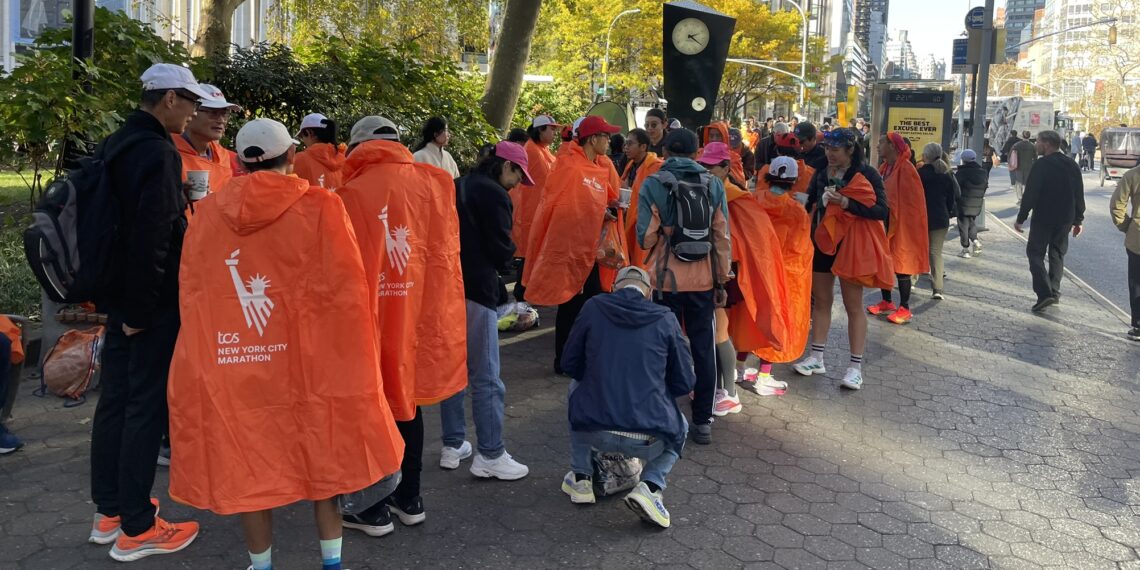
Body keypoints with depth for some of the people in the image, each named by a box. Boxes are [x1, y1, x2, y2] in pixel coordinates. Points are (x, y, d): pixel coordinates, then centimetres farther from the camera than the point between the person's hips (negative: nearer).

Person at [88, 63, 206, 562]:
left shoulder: (115, 146, 12)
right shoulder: (159, 153, -18)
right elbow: (152, 238, -24)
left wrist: (124, 302, 21)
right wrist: (140, 310, -19)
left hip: (119, 295, 9)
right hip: (150, 301, -9)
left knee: (115, 399, 15)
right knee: (146, 406, -1)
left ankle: (109, 511, 28)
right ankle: (135, 529, 9)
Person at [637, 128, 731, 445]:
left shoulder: (653, 184, -5)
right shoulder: (713, 184, 0)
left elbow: (646, 238, -8)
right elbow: (722, 236, 1)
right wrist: (722, 280, 9)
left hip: (666, 279, -2)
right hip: (703, 279, 2)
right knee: (703, 348, 10)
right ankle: (703, 421, 17)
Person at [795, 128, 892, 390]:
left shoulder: (866, 174, -9)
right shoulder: (822, 173, 7)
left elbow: (882, 211, -17)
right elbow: (811, 204, 19)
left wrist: (847, 204, -27)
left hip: (851, 245, -6)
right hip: (822, 242, 6)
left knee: (854, 306, 0)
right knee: (821, 301, 12)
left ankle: (856, 366, 6)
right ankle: (817, 358, 22)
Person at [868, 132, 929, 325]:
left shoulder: (906, 169, -16)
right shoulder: (885, 167, 9)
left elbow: (911, 202, -18)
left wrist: (898, 222, -17)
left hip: (901, 225, -8)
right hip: (884, 222, 8)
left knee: (901, 266, -1)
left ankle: (905, 309, 9)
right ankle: (887, 303, 25)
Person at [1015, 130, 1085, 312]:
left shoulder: (1041, 165, -13)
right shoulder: (1072, 165, 8)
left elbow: (1030, 194, -15)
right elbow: (1079, 195, 11)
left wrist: (1021, 218, -9)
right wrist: (1078, 220, 17)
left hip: (1043, 218, -6)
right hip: (1065, 219, 6)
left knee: (1035, 253, 0)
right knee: (1057, 255, 17)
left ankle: (1044, 293, -13)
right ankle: (1054, 292, 20)